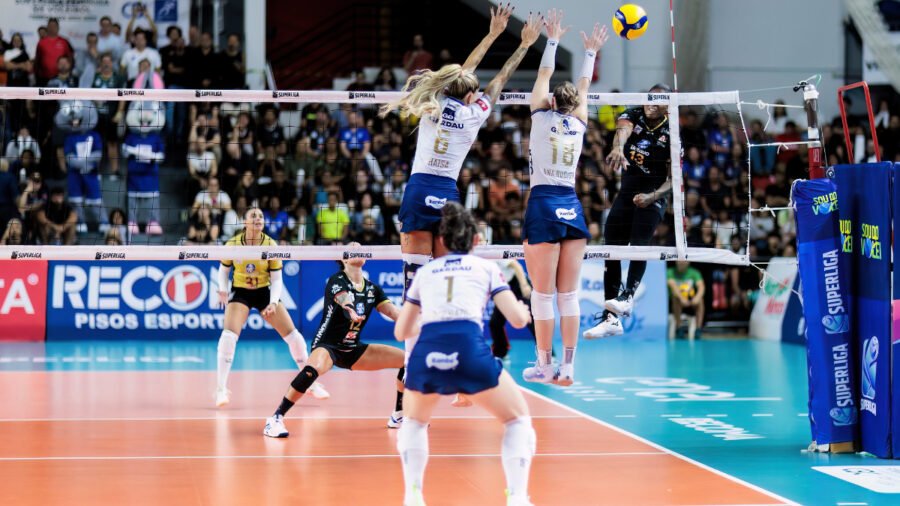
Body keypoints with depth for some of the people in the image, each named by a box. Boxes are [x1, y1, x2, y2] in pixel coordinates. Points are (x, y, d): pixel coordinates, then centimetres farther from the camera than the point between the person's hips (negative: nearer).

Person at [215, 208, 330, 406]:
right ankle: (221, 389, -17)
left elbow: (276, 279, -8)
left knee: (292, 335, -2)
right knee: (229, 335, -23)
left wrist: (273, 303, -22)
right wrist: (223, 290, -14)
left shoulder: (271, 245, -13)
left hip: (265, 292, 1)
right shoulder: (232, 244, -14)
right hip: (240, 293, -1)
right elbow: (223, 270, 3)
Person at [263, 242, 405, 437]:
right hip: (328, 345, -7)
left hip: (353, 350, 7)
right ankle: (275, 419, -32)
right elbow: (344, 299, -35)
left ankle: (398, 417, 16)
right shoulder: (337, 281, -13)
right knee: (313, 369, -40)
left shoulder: (372, 288, 6)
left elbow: (393, 311, -4)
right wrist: (351, 310, -58)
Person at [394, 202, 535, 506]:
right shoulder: (486, 267, 22)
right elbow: (517, 319, 13)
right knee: (517, 419, 19)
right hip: (470, 350, -2)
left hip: (426, 353, 2)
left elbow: (402, 331, 33)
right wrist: (525, 311, 37)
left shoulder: (424, 272, 27)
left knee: (414, 421, 32)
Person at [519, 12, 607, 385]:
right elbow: (583, 85, 25)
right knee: (569, 295, 4)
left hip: (544, 206, -4)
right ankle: (568, 368, 3)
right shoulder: (579, 123, 9)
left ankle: (545, 365, 2)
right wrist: (591, 51, 36)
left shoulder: (541, 116, 0)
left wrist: (553, 40, 20)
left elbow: (544, 75, 11)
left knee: (543, 294, -1)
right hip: (572, 207, 4)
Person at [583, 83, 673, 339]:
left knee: (638, 243, -28)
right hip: (626, 193, 3)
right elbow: (623, 130, -30)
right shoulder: (632, 117, -5)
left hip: (653, 196, -3)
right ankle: (610, 318, 4)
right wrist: (618, 148, -53)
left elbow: (673, 178, -6)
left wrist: (652, 196, -24)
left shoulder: (671, 135, -8)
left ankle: (629, 295, -30)